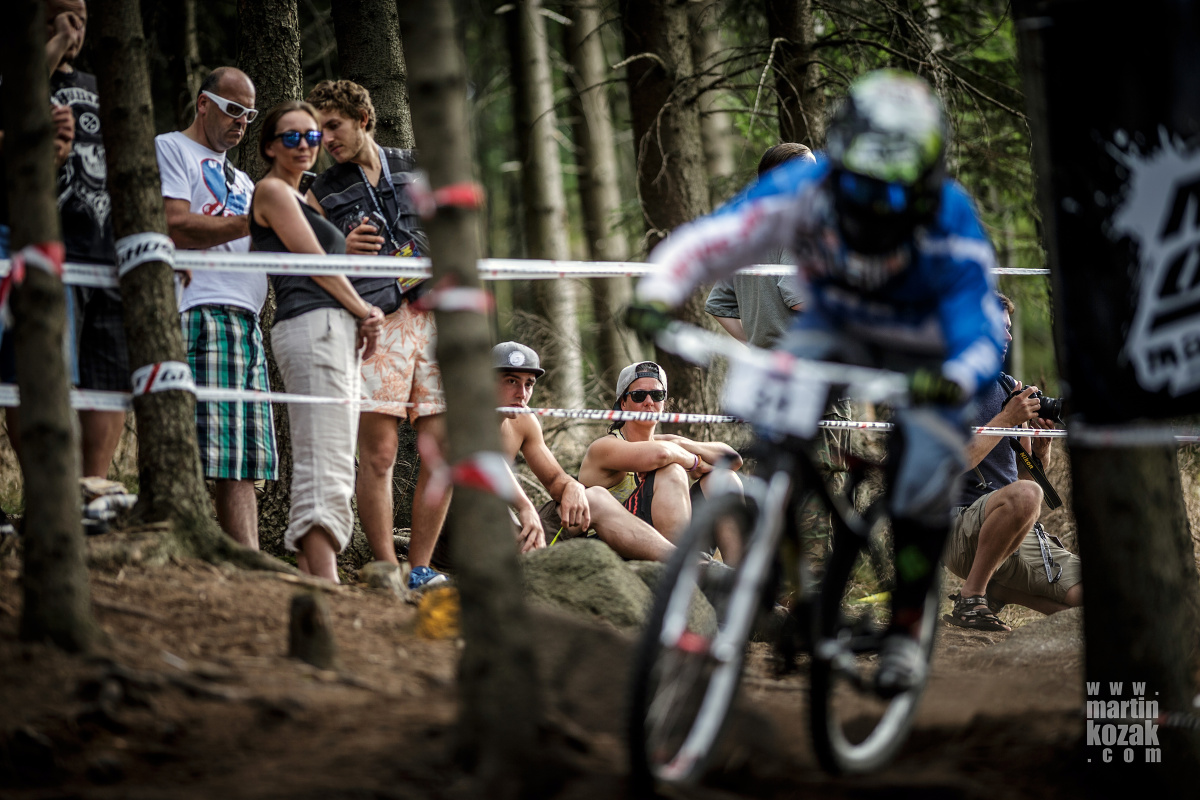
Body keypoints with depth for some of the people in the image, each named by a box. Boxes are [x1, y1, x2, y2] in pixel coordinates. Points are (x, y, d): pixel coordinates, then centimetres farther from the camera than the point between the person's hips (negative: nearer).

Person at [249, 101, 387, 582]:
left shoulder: (300, 198, 28)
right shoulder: (273, 190, 0)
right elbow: (313, 261, -8)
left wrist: (365, 313, 8)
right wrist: (364, 311, -2)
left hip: (338, 332, 10)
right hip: (312, 326, -10)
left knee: (329, 469, 6)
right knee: (323, 469, -19)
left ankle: (310, 580, 5)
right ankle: (325, 588, -28)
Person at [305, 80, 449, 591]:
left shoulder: (417, 168, 16)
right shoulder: (322, 193, 10)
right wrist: (342, 252, -11)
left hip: (436, 314, 3)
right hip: (375, 322, -3)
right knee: (379, 452, -10)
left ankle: (420, 569, 7)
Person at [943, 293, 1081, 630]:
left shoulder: (1007, 387, 18)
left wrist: (1042, 446, -1)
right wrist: (1007, 419, -15)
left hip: (1020, 535, 7)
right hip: (960, 530, -7)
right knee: (1024, 494, -39)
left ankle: (994, 591, 11)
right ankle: (971, 596, -21)